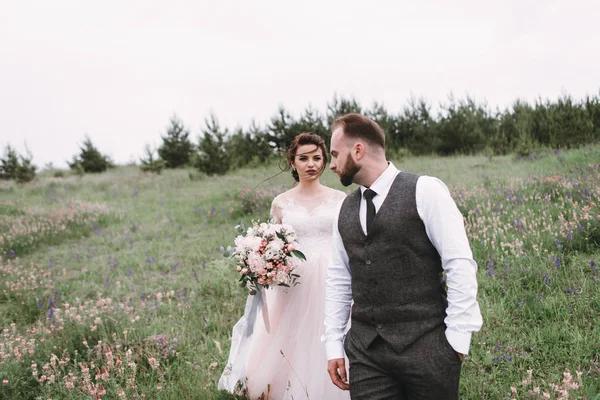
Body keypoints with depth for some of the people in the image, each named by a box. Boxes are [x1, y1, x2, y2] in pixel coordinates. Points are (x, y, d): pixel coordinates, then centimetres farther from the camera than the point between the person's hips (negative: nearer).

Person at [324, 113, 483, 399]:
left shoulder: (424, 190, -5)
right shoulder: (346, 210, 12)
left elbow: (460, 265, -8)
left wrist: (458, 337, -10)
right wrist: (333, 345, 11)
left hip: (426, 348, -4)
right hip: (365, 353, 5)